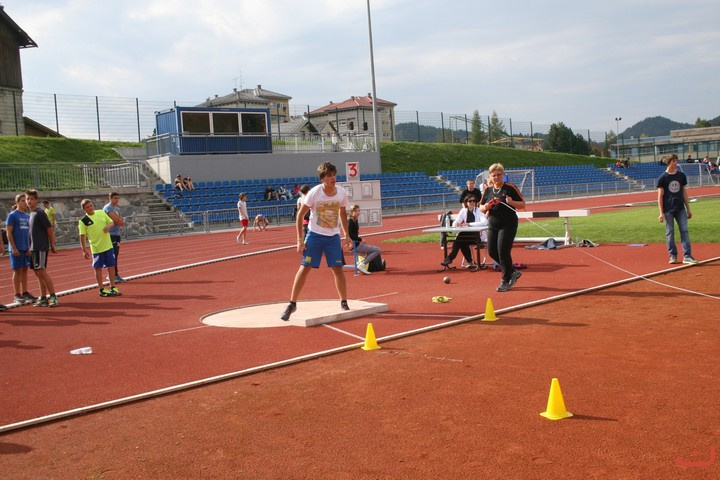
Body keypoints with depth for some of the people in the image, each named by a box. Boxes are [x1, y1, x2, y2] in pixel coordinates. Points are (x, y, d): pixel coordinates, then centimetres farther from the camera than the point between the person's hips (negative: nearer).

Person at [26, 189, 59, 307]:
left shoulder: (40, 213, -8)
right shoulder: (30, 214, 16)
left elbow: (49, 228, -11)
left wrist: (52, 245, -10)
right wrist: (30, 247, 16)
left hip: (41, 247, -8)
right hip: (33, 248, 8)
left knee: (42, 271, -13)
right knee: (37, 273, 9)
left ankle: (53, 297, -12)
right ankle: (43, 298, 13)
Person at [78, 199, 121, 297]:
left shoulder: (101, 213, 4)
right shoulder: (83, 221, -7)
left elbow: (111, 222, 12)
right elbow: (82, 236, -7)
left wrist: (108, 226, -12)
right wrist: (84, 250, -10)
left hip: (108, 245, 4)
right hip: (96, 248, -4)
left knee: (111, 266, 7)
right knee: (98, 268, 4)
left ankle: (113, 287, 19)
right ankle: (102, 290, 15)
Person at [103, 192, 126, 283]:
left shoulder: (117, 208, 18)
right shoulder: (108, 208, -10)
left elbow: (121, 222, 13)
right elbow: (117, 220, -20)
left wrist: (119, 221, -8)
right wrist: (121, 221, -1)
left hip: (117, 233, 9)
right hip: (111, 234, -9)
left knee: (115, 255, 10)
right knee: (113, 255, -10)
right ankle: (115, 275, -11)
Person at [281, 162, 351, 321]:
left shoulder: (342, 193, -7)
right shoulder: (314, 193, -16)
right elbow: (300, 215, -8)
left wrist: (346, 235, 9)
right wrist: (300, 239, -11)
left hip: (333, 236, 2)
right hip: (315, 235, -2)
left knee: (338, 269, 1)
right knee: (304, 268, -4)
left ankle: (344, 303, 16)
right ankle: (292, 304, 7)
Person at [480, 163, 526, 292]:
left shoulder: (510, 188, -4)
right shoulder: (488, 190, 10)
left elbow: (523, 204, -3)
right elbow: (481, 208, 17)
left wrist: (512, 202, -22)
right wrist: (485, 207, -7)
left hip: (508, 225, -6)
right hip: (493, 225, 6)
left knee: (503, 251, -9)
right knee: (492, 251, 3)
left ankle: (506, 281, 7)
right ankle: (513, 272, 23)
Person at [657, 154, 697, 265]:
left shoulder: (681, 175, 8)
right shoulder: (663, 178, -3)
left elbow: (684, 192, 13)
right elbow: (660, 196, -4)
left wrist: (688, 209, 11)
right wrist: (661, 213, -9)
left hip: (680, 209, 3)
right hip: (668, 210, -3)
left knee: (684, 231, -3)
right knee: (670, 233, 3)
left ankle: (687, 256, -3)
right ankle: (673, 255, 13)